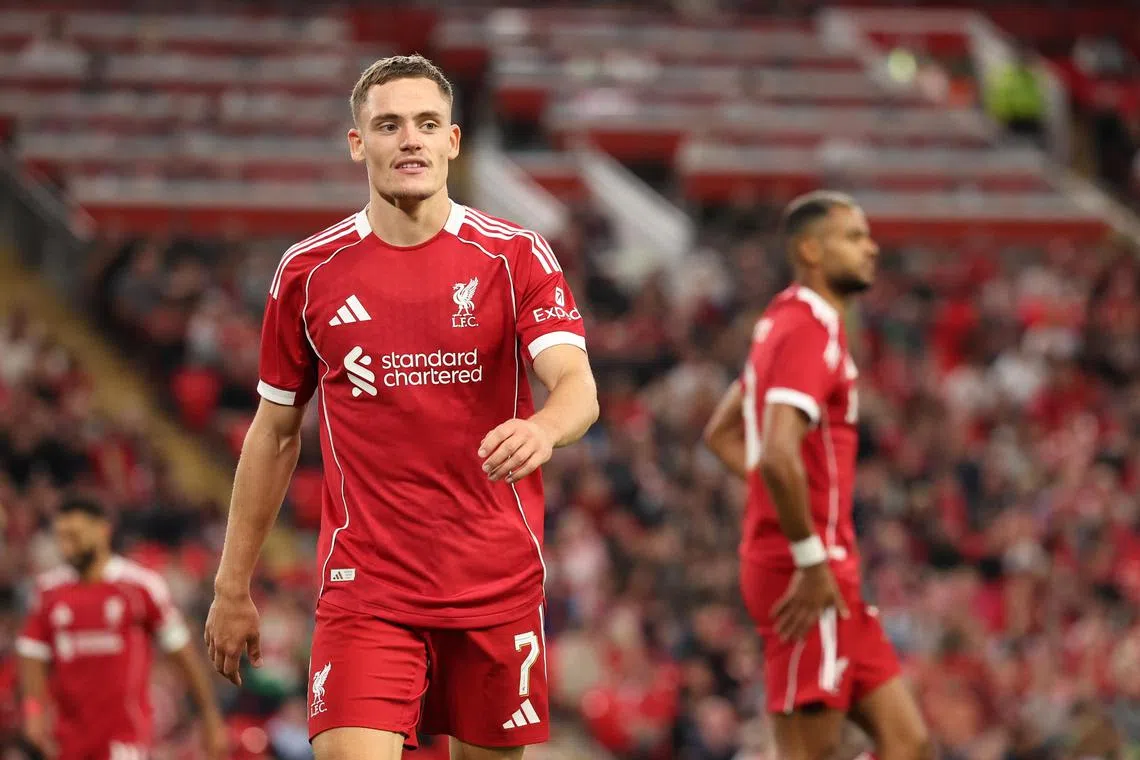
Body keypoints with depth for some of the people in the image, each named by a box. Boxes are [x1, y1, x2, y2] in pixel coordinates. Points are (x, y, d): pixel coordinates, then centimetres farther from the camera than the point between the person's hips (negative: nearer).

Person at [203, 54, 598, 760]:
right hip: (364, 589, 0)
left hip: (498, 587, 0)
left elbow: (579, 387, -16)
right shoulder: (310, 272, 4)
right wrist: (233, 585, 12)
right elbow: (275, 431, 13)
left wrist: (542, 428, -40)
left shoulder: (516, 256, -2)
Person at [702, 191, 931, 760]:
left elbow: (721, 434, 26)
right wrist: (811, 560, -22)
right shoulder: (810, 330, -14)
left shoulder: (785, 323, 17)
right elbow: (779, 456, -27)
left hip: (828, 569, 10)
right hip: (808, 577, -10)